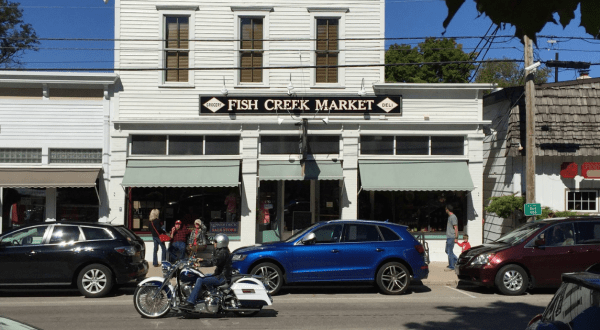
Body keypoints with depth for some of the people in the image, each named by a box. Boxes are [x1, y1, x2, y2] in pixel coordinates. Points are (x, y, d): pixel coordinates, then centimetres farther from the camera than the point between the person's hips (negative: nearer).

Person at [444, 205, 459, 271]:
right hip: (448, 237, 10)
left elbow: (456, 228, -17)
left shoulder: (453, 217, -14)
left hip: (451, 237, -10)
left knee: (450, 251, -5)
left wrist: (456, 238, -20)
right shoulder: (449, 217, 17)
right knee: (447, 251, 14)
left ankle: (451, 267, 1)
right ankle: (457, 261, 20)